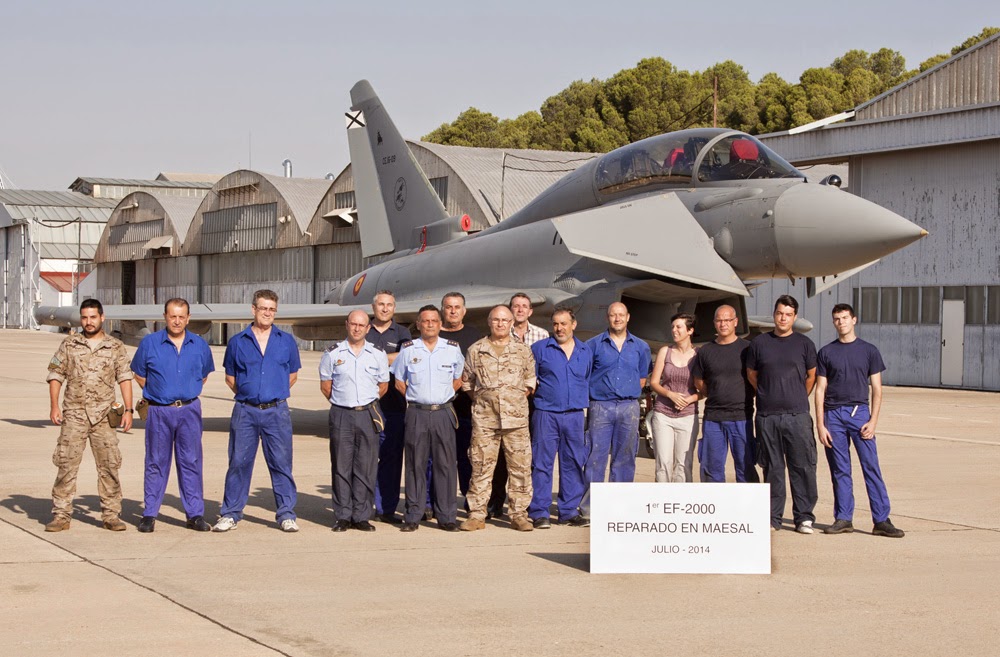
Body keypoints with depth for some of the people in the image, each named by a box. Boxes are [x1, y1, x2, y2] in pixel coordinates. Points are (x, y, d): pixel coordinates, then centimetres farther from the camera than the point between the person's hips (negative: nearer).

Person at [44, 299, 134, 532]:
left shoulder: (116, 347, 7)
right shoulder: (68, 345, 7)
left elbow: (125, 378, 4)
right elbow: (55, 375, 7)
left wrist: (128, 409, -4)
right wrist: (54, 406, -3)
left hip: (104, 416, 0)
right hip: (74, 414, 0)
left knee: (109, 465, 1)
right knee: (66, 464, -2)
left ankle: (111, 515, 9)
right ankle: (61, 515, 3)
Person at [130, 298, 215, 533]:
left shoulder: (200, 345, 5)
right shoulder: (149, 343, 0)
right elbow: (139, 374, 10)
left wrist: (187, 393, 12)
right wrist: (157, 393, 8)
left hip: (189, 410, 1)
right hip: (158, 411, -1)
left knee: (191, 462, 3)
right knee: (156, 463, 4)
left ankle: (195, 515, 8)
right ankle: (149, 515, 10)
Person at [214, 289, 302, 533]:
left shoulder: (286, 341, 7)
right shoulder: (238, 342, 6)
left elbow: (292, 374, 15)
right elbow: (230, 377, 14)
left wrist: (275, 394, 8)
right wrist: (247, 394, 8)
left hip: (277, 411, 0)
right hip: (245, 411, 0)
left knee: (281, 463, 2)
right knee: (239, 462, 4)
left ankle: (286, 514, 8)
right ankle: (230, 513, 11)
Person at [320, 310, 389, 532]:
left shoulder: (378, 354, 7)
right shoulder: (333, 353, 5)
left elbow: (383, 386, 13)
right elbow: (325, 385, 10)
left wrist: (367, 404, 8)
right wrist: (342, 403, 7)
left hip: (368, 415, 1)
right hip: (341, 414, -1)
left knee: (366, 468, 0)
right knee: (341, 467, 1)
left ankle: (362, 516, 6)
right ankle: (343, 516, 6)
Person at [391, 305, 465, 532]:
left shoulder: (453, 349, 7)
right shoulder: (408, 349, 4)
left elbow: (458, 379, 17)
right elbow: (399, 382, 13)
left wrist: (444, 397, 8)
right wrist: (415, 398, 6)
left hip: (444, 413, 1)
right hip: (417, 413, -1)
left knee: (445, 464, 0)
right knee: (415, 464, 0)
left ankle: (446, 516, 6)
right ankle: (413, 515, 6)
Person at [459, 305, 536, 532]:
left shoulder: (523, 351, 8)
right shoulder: (476, 350, 8)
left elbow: (530, 382, 12)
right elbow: (466, 382, 13)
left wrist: (517, 400, 4)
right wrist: (480, 401, 7)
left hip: (516, 418, 0)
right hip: (484, 419, 0)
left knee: (520, 466, 0)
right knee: (481, 466, 1)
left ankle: (519, 514, 7)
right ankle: (477, 515, 7)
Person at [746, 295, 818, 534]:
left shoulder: (804, 344, 5)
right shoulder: (759, 343, 8)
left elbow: (812, 375, 14)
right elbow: (751, 375, 17)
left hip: (797, 415, -1)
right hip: (767, 416, 1)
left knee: (803, 466, -4)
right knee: (773, 467, 6)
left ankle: (804, 517, 2)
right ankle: (772, 517, 13)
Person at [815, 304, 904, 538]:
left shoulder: (869, 351, 7)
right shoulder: (826, 353, 8)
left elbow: (876, 389, 6)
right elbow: (820, 390, 7)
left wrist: (873, 421, -5)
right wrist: (820, 424, -1)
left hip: (859, 413, -1)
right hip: (833, 414, 1)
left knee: (871, 467, -6)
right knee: (840, 470, 4)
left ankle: (881, 520, -4)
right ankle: (843, 519, 11)